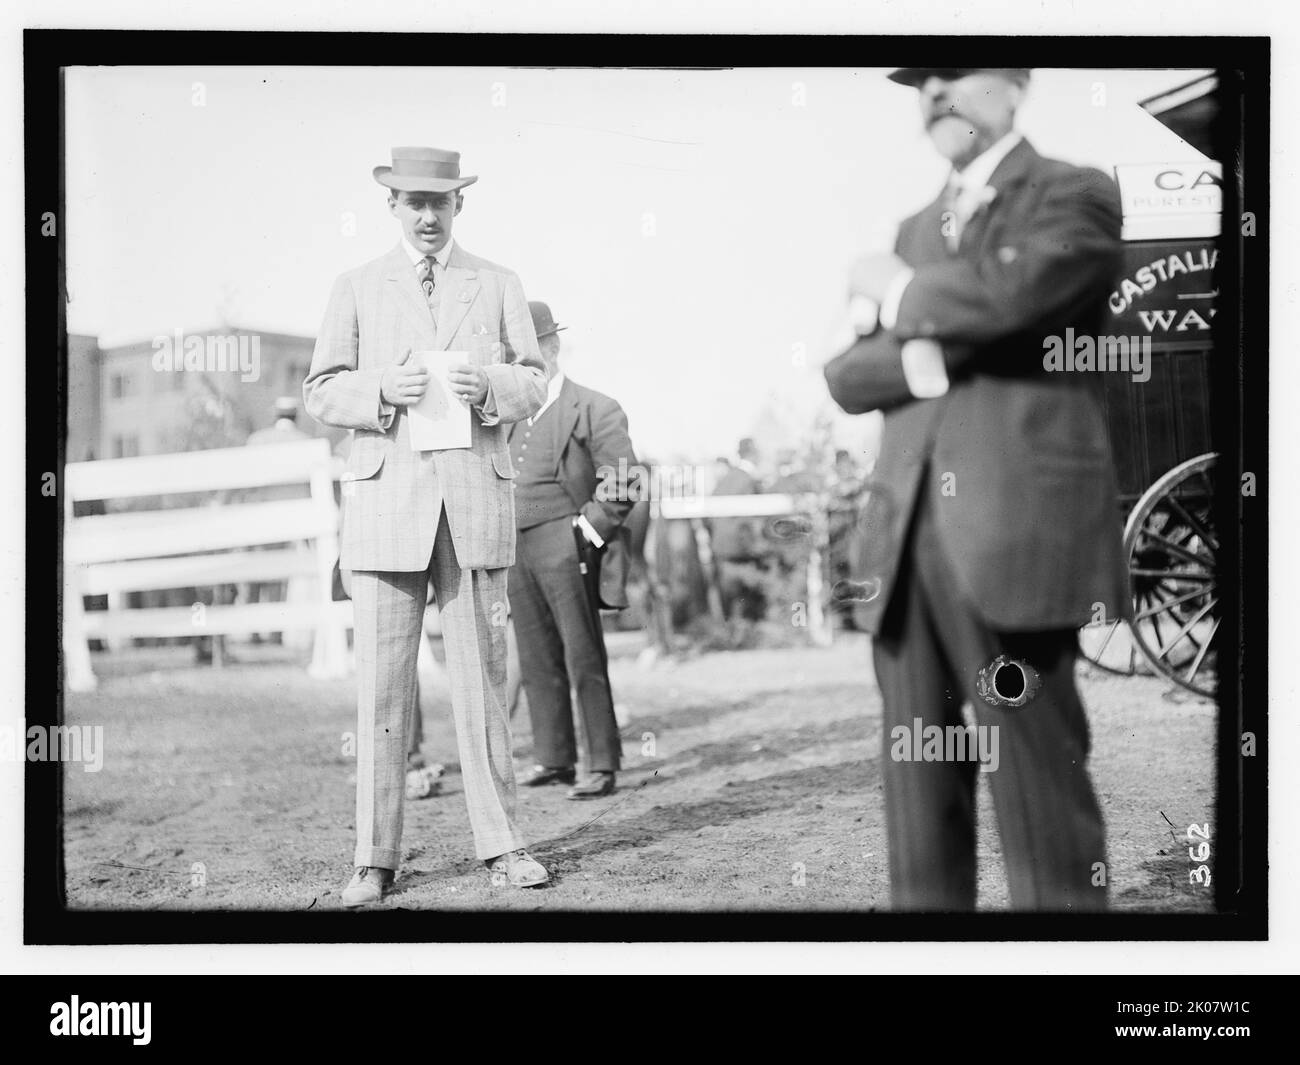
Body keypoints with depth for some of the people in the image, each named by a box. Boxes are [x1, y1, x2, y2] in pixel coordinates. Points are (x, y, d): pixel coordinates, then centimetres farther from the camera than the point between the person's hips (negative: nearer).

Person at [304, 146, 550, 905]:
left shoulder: (499, 286, 14)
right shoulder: (358, 289, 12)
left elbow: (534, 384, 11)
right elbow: (322, 392, 8)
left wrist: (488, 386, -10)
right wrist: (382, 390, -11)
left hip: (477, 496, 1)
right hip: (387, 500, 0)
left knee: (483, 676, 2)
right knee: (383, 683, -2)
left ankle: (501, 843, 9)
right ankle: (377, 858, 4)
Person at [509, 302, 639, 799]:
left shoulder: (595, 409, 0)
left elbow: (622, 483, -6)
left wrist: (586, 531, -13)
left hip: (566, 546, -6)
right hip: (515, 548, 6)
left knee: (583, 658, -5)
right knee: (537, 660, 8)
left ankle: (603, 766, -1)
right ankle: (554, 759, 16)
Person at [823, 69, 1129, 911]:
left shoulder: (1075, 195, 5)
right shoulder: (916, 228, 25)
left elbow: (1010, 294, -17)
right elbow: (847, 375, 15)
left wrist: (897, 292, 1)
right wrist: (917, 358, -7)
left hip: (1012, 527, -6)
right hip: (907, 534, 6)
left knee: (1037, 783, -6)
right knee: (917, 782, 7)